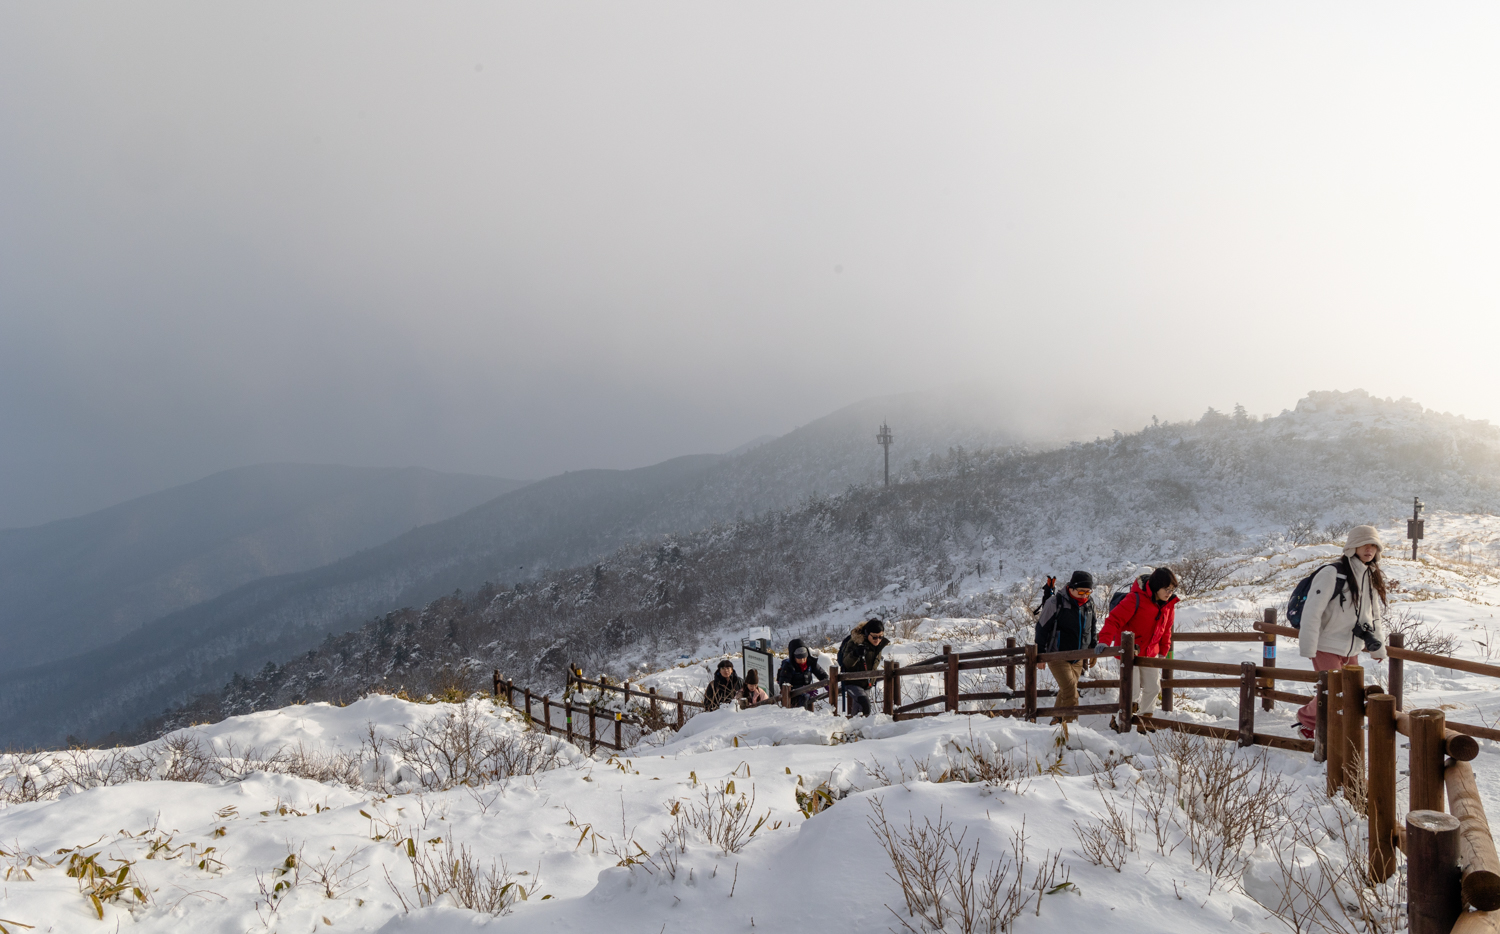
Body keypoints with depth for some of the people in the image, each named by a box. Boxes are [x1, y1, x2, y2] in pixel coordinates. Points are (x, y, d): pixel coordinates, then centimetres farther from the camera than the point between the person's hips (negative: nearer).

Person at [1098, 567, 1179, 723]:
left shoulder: (1169, 604, 1)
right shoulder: (1136, 599, -22)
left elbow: (1166, 629, 16)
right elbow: (1114, 619, -25)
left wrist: (1163, 651, 14)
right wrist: (1104, 641, -35)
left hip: (1150, 652, 6)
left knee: (1153, 687, 7)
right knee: (1132, 691, -6)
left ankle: (1146, 716, 26)